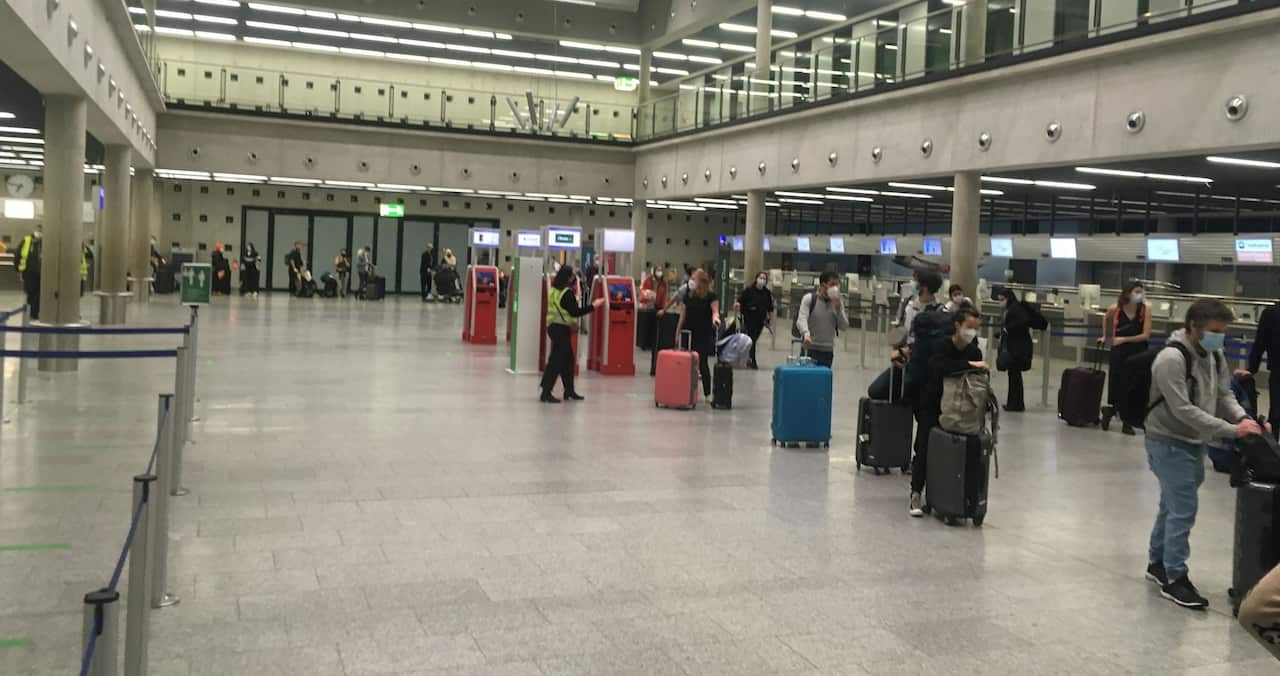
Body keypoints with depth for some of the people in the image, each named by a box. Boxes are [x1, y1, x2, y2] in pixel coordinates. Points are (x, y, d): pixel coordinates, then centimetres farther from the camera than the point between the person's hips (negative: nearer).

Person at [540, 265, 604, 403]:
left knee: (568, 359, 15)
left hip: (554, 327, 9)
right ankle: (546, 393, -2)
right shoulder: (567, 292, -17)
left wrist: (574, 300, 20)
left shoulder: (554, 290, 9)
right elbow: (575, 312, -17)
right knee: (556, 361, -4)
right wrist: (593, 306, -12)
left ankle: (569, 391, 21)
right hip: (561, 329, -9)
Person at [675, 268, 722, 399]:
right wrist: (678, 333, 12)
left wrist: (715, 318, -39)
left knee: (702, 364, -3)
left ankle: (707, 393, 6)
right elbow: (683, 315, 13)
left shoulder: (711, 296, -4)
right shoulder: (688, 296, 8)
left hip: (704, 335, -4)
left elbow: (715, 311, -15)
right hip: (688, 334, 4)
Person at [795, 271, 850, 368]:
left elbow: (844, 326, 3)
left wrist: (838, 308, -12)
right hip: (810, 349, -3)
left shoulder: (838, 301, 6)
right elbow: (801, 319, -17)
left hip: (828, 350, 3)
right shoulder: (809, 298, -4)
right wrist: (806, 334, -37)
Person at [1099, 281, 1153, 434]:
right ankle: (1110, 411, 26)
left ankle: (1128, 422, 11)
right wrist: (1104, 336, 19)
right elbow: (1106, 318, 17)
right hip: (1118, 352, 0)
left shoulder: (1145, 310, -10)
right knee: (1115, 384, 3)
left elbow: (1146, 335, -13)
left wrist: (1124, 339, -14)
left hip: (1138, 354, 0)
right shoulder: (1115, 309, -7)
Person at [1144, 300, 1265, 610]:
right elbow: (1183, 410, -26)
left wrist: (1244, 418, -11)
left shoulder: (1215, 356, 4)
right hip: (1169, 443, -8)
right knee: (1184, 509, -8)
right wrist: (1231, 430, -28)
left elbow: (1224, 395, 10)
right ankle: (1174, 579, 1)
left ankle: (1157, 564, 31)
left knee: (1173, 506, 17)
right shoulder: (1172, 359, -23)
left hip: (1194, 443, 8)